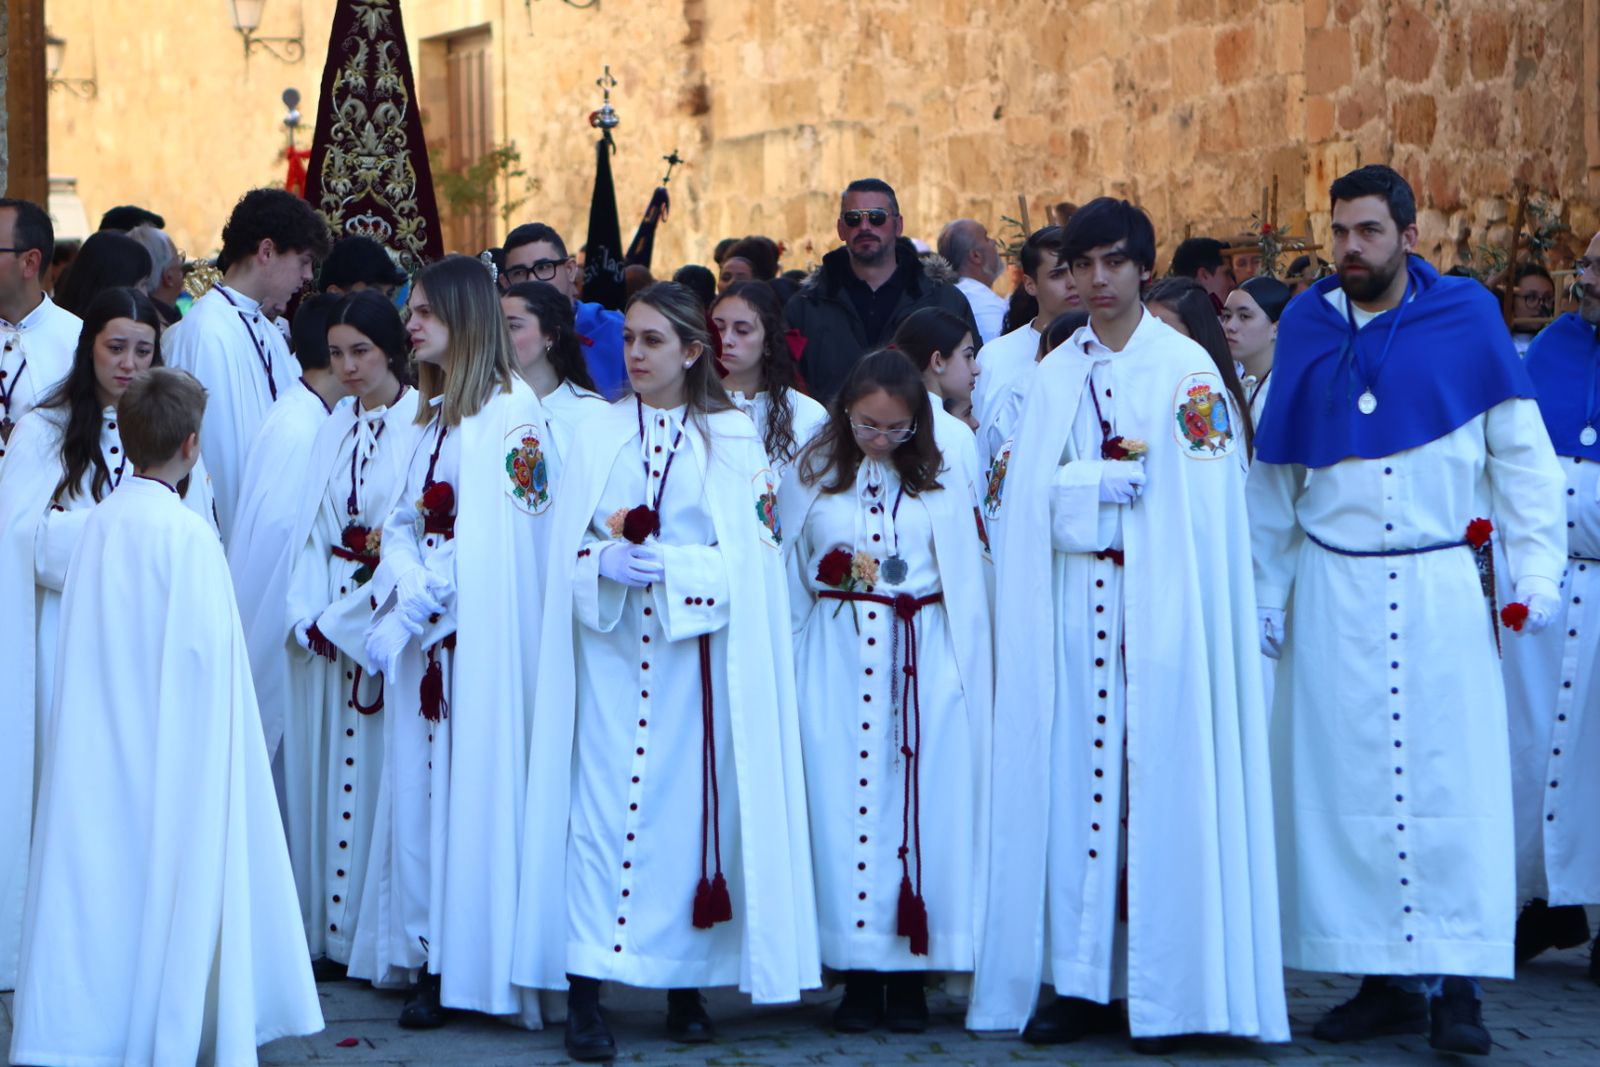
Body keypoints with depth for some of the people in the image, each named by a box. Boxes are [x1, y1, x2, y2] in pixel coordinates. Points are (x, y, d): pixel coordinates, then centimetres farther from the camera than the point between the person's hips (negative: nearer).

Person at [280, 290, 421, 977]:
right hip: (325, 625, 6)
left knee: (377, 774, -5)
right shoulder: (334, 427, 14)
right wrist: (307, 612, -4)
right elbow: (312, 528, 11)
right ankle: (328, 935, 11)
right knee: (321, 771, 6)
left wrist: (346, 617, -10)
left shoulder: (426, 425, -9)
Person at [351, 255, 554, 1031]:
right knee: (418, 783, 6)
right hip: (423, 633, 8)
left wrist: (416, 607, -13)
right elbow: (403, 522, 13)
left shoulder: (513, 410, -10)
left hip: (480, 637, -8)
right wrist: (405, 586, -8)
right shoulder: (435, 412, 16)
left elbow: (494, 538, -15)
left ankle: (468, 964, -3)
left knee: (472, 782, -6)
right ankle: (427, 956, 10)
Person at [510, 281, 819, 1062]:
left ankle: (685, 983, 11)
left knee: (691, 806, 0)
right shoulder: (600, 435, 9)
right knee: (603, 804, -6)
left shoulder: (733, 439, 4)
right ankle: (585, 992, -8)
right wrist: (606, 566, -15)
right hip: (611, 652, 1)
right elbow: (570, 545, 7)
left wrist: (675, 568, -17)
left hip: (698, 651, -1)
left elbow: (754, 551, -2)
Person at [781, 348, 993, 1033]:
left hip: (922, 667, 0)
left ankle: (909, 977, 5)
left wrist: (963, 671, 0)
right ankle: (859, 978, 5)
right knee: (842, 802, -2)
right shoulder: (810, 478, 6)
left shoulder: (940, 484, 5)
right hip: (836, 664, 0)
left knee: (919, 806, -2)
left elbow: (966, 587, 6)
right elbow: (788, 576, 10)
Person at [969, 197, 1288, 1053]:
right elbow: (1033, 496, 8)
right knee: (1074, 777, 0)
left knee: (1159, 780, -5)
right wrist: (1127, 477, -5)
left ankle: (1165, 988, 0)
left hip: (1161, 607, -4)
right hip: (1071, 606, 4)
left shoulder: (1187, 367, 0)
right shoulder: (1054, 374, 13)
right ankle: (1083, 979, 4)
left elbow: (1204, 500, -6)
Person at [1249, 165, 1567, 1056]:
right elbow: (1274, 477, 12)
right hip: (1333, 594, 2)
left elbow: (1521, 450, 1)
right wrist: (1268, 593, 10)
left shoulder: (1467, 319, 0)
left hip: (1444, 590, -2)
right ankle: (1387, 979, 9)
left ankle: (1457, 984, 1)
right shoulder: (1306, 328, 7)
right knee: (1346, 783, 1)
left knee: (1451, 776, -4)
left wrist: (1536, 569, -8)